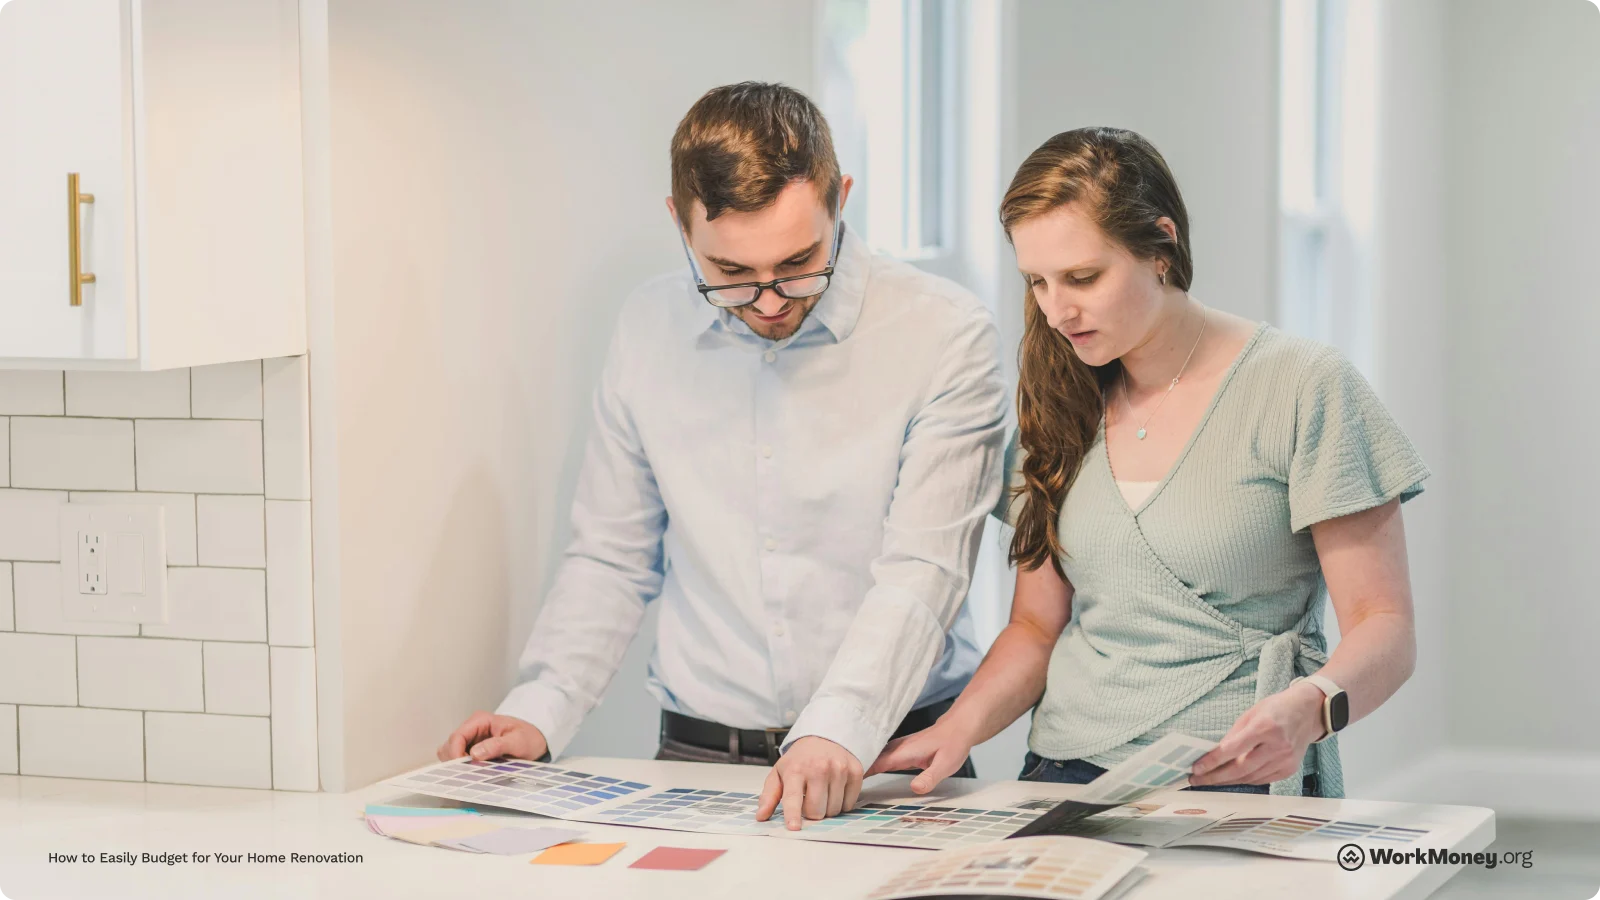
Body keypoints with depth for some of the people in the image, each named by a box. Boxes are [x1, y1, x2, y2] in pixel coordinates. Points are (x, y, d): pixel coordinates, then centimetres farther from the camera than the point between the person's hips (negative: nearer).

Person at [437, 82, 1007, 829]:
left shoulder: (946, 337, -4)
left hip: (892, 757, -2)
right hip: (697, 757, 2)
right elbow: (612, 556, 16)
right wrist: (540, 710, 2)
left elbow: (922, 571, -11)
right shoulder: (649, 329, 8)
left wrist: (839, 730, -26)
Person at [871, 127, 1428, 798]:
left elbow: (1384, 627, -3)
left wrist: (1308, 708, -25)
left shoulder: (1303, 387, -1)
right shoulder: (1060, 402, 15)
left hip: (1240, 786, -4)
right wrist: (958, 728, -2)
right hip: (1065, 780, 4)